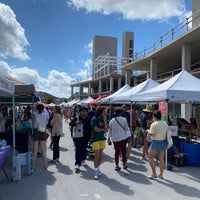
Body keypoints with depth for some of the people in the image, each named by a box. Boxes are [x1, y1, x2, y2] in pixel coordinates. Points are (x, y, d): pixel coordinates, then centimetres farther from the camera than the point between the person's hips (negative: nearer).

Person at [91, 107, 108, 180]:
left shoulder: (103, 119, 8)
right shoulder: (94, 119, -9)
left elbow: (107, 129, 0)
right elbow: (96, 129, -16)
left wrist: (105, 120, -6)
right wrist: (103, 129, -1)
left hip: (102, 139, 6)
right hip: (95, 139, -6)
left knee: (100, 155, 11)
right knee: (97, 155, -7)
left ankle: (98, 169, 26)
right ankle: (96, 172, 0)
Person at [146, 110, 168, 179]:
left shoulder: (154, 124, -14)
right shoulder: (165, 124, 8)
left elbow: (151, 133, -15)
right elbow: (166, 133, 9)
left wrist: (148, 130, 5)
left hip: (156, 142, -7)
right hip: (164, 142, 7)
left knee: (150, 157, 5)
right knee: (161, 159, 11)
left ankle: (154, 174, 6)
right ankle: (161, 174, 19)